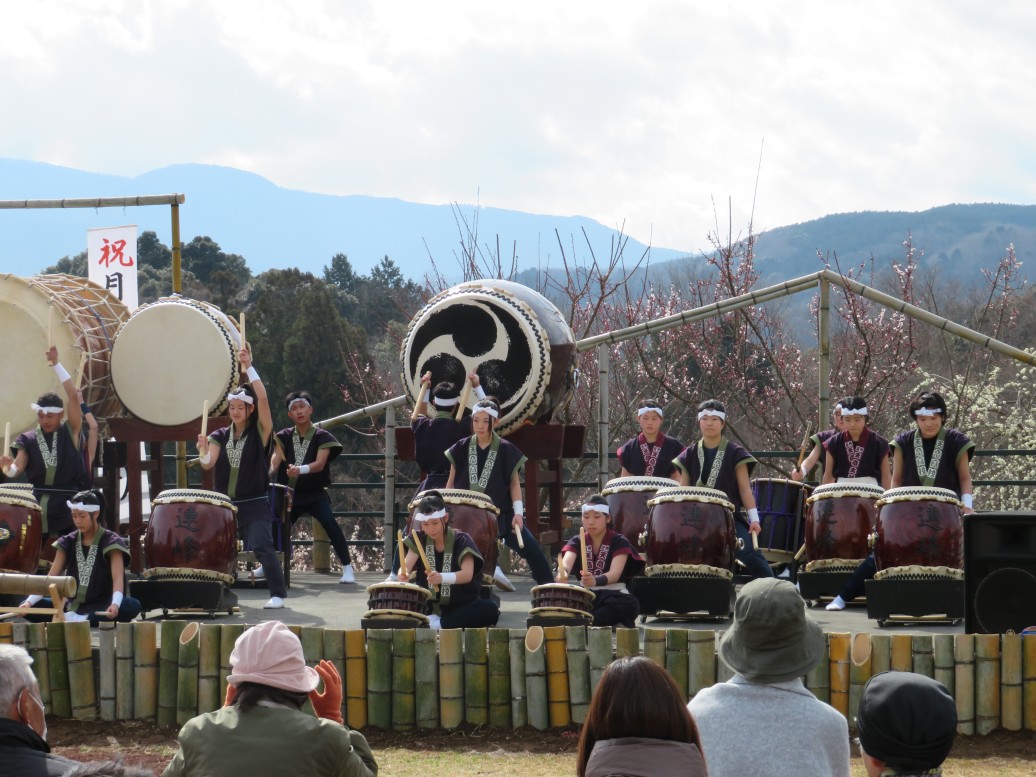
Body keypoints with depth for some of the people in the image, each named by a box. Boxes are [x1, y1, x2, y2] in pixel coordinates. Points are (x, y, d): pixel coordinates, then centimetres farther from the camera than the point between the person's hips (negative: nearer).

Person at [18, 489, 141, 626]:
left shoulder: (110, 542, -6)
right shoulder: (68, 542, 6)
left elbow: (118, 578, -19)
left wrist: (115, 604, -40)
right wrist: (30, 601, -18)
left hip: (102, 608, -4)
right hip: (73, 606, 4)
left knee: (132, 606, -36)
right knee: (27, 607, -14)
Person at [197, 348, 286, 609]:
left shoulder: (259, 433, -3)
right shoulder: (221, 436, 8)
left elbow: (263, 398, -17)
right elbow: (208, 464, -6)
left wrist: (249, 367, -18)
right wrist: (203, 450, -28)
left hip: (255, 504, -5)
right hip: (224, 504, 5)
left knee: (261, 547, -18)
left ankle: (278, 593, -12)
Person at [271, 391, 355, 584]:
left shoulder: (321, 437, -5)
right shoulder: (285, 437, 4)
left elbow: (320, 464, -19)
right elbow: (276, 459, -10)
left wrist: (300, 469, -39)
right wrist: (268, 471, -33)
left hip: (315, 493, -4)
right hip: (290, 494, 4)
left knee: (330, 524, -24)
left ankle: (347, 568, -22)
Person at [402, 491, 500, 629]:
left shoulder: (460, 540, -9)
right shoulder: (418, 538, 0)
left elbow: (468, 574, -25)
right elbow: (406, 566, -14)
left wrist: (442, 578, -47)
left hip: (461, 605, -1)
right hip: (428, 606, 1)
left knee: (490, 609, -33)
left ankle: (438, 624, -27)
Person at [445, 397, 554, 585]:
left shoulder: (506, 450, -4)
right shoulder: (461, 449, 0)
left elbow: (514, 483, 0)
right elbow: (452, 482, 6)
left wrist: (518, 512, -10)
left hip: (500, 514, -2)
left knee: (531, 548, -11)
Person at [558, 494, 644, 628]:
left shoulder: (619, 542, -5)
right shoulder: (577, 541, 4)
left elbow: (615, 573, -23)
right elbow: (566, 562, -18)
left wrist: (596, 581, -46)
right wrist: (563, 573, -45)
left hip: (614, 595, -2)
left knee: (629, 605, -38)